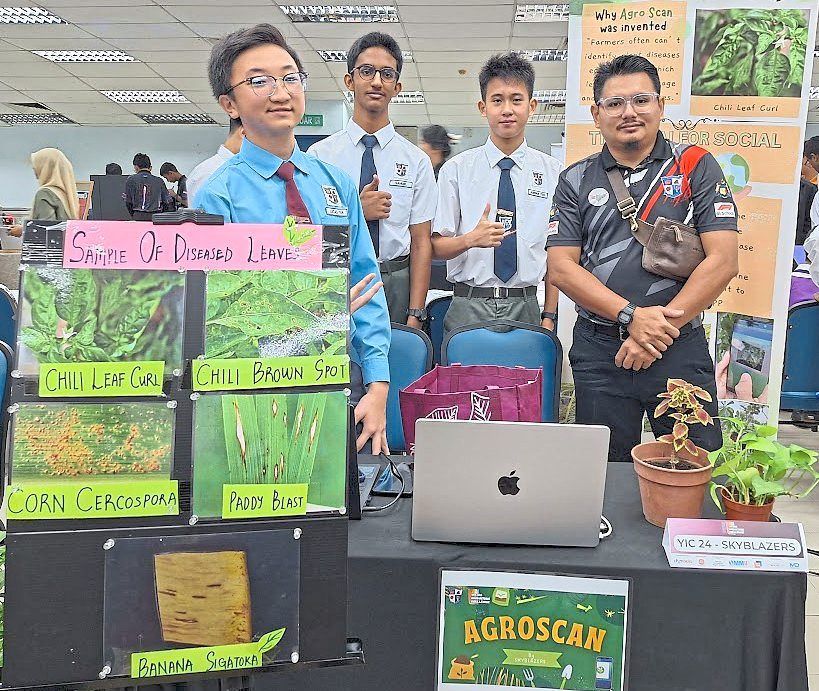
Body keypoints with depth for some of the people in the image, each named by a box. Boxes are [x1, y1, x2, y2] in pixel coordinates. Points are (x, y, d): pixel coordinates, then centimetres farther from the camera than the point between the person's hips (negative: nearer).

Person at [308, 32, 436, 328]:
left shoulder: (417, 160, 4)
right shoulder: (319, 154, 3)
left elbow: (421, 243, -1)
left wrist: (415, 314, -8)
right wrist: (356, 212, -16)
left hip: (396, 288, 1)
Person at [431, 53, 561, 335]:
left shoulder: (552, 171, 5)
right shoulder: (456, 169, 2)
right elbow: (436, 246, -1)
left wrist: (549, 316, -1)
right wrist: (471, 239, -21)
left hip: (527, 308, 1)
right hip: (468, 308, -1)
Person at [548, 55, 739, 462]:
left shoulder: (696, 167, 2)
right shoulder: (577, 180, 7)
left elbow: (722, 261, -6)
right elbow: (561, 267, -2)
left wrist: (660, 329, -13)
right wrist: (631, 316, -14)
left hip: (681, 350, -1)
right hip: (599, 351, 2)